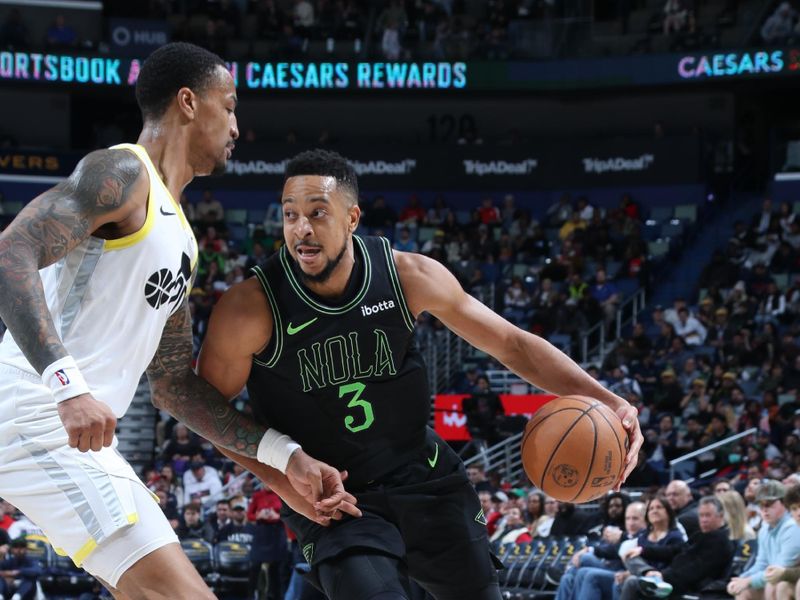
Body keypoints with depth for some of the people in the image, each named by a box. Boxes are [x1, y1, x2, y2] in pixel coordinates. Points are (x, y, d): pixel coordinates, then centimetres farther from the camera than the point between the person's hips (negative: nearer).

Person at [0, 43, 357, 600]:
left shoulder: (179, 235, 22)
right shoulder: (121, 172, -8)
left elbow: (175, 385, 23)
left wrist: (286, 460, 15)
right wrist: (69, 387, -34)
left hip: (78, 430, 10)